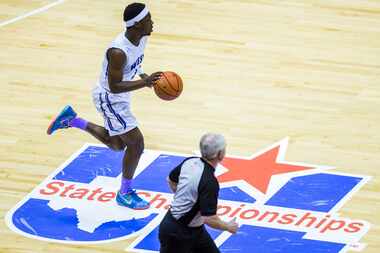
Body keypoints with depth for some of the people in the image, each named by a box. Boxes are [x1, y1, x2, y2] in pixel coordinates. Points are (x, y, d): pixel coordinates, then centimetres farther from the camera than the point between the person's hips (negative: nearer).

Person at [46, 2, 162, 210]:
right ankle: (125, 194, 13)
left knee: (117, 145, 22)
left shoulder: (142, 38, -8)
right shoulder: (118, 51, -35)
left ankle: (72, 120, 31)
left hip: (119, 97, 9)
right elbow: (114, 86, -31)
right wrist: (144, 83, -39)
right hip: (109, 98, -9)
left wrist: (143, 76, -5)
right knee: (136, 143, -4)